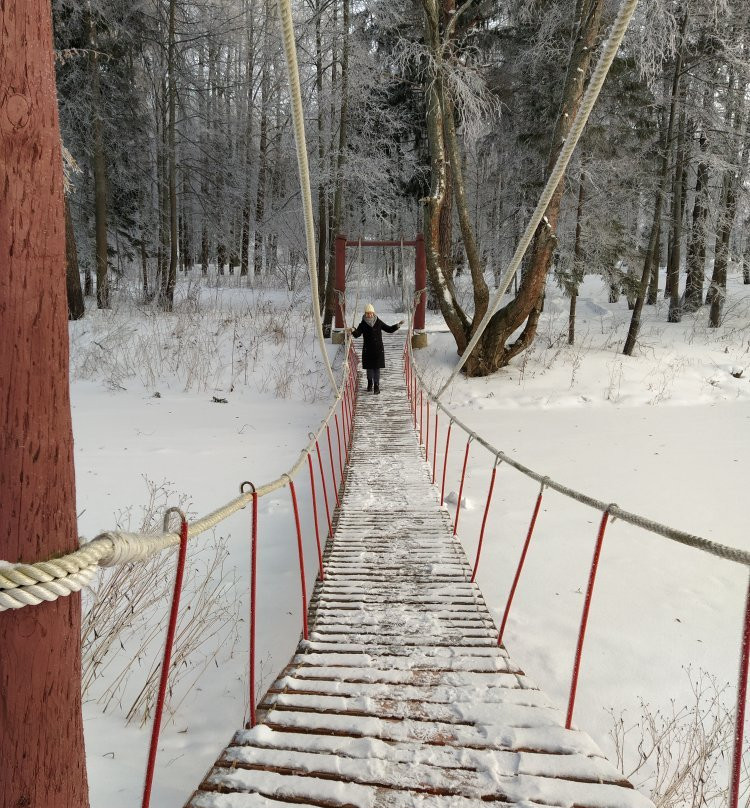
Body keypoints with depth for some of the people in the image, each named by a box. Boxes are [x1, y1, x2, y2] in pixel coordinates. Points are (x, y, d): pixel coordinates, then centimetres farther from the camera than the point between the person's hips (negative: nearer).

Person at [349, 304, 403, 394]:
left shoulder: (379, 323, 1)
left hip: (378, 349, 0)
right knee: (369, 367, 10)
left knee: (377, 368, -2)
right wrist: (352, 332, -39)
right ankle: (370, 383, 33)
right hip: (367, 349, 0)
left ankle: (377, 386, 3)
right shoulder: (363, 324, -3)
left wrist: (397, 325, -3)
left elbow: (389, 329, 9)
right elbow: (357, 333, -17)